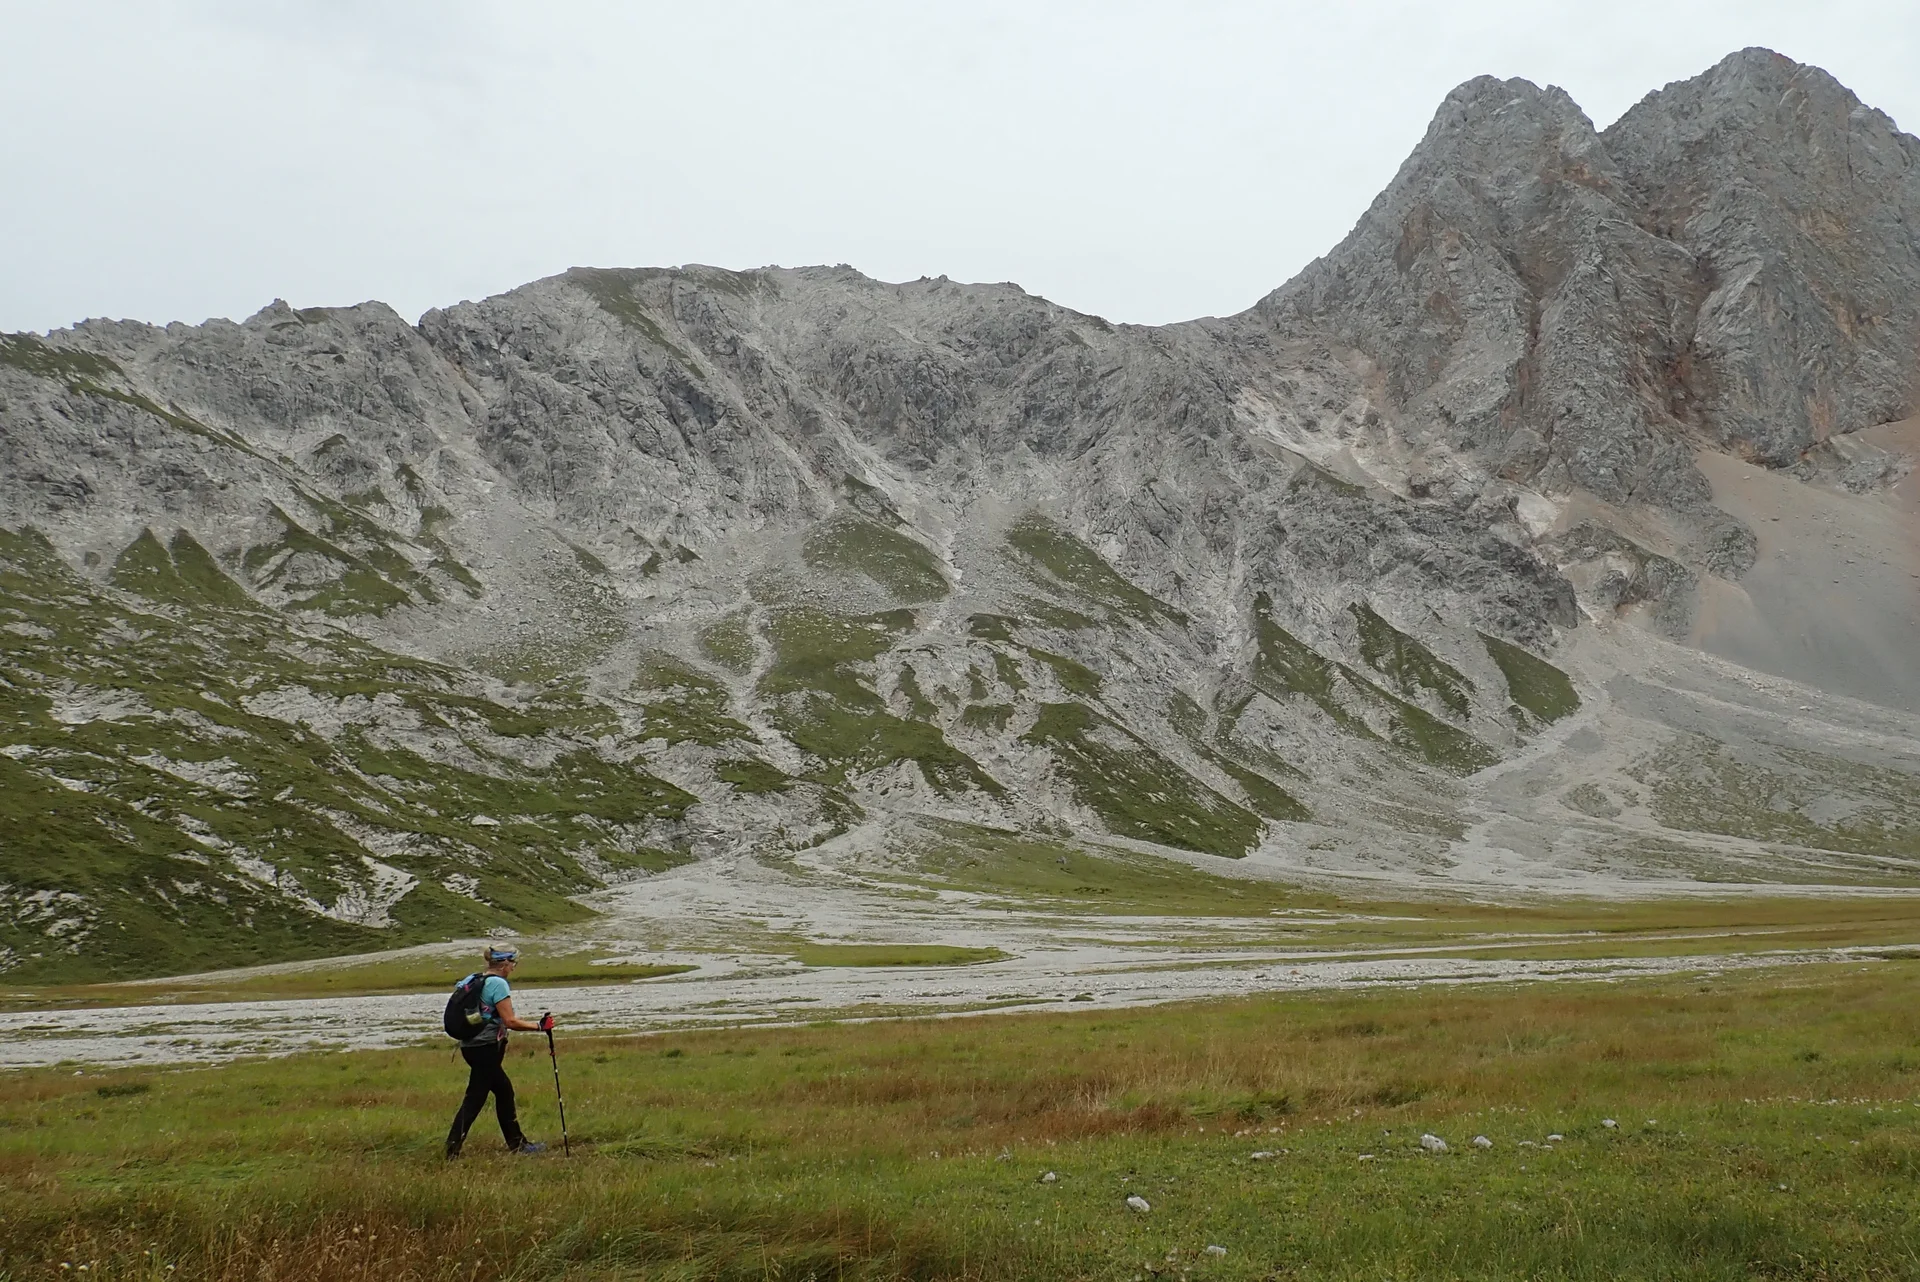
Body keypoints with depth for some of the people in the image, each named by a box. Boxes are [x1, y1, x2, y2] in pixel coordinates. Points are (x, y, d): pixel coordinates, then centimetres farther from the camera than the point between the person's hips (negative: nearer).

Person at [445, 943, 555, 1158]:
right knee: (475, 1098, -5)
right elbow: (510, 1021, -18)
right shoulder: (498, 983, -15)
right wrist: (539, 1026, -10)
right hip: (485, 1049, -10)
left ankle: (517, 1142, 23)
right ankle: (453, 1148, -6)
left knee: (504, 1092, 17)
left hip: (472, 1045, 10)